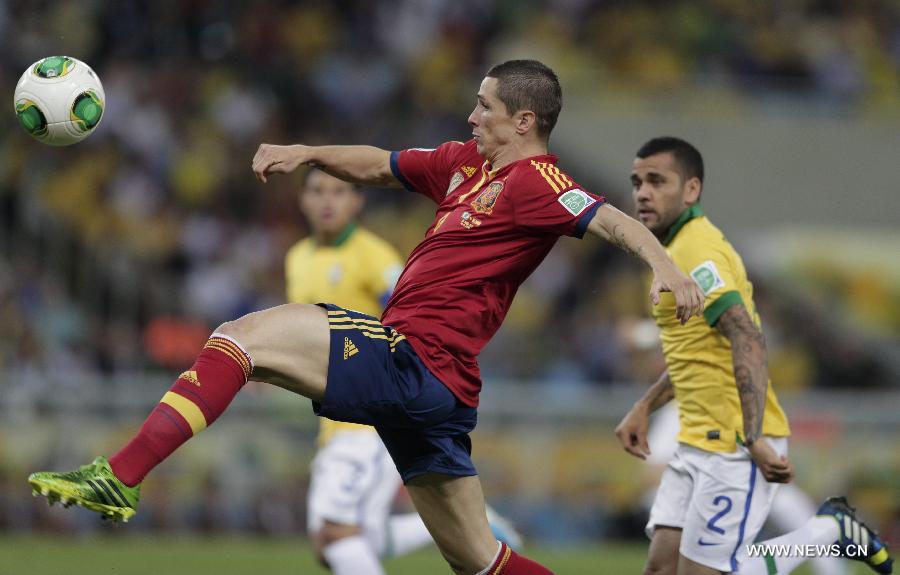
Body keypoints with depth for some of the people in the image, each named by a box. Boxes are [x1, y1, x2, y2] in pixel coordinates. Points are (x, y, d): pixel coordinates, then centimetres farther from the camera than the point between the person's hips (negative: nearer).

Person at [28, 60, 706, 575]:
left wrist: (663, 264, -42)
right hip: (437, 390, 10)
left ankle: (122, 476, -21)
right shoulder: (465, 163, 18)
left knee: (247, 336, -14)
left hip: (414, 362, -10)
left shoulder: (535, 182, -9)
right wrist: (307, 154, 15)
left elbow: (609, 218, -24)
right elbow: (378, 165, 29)